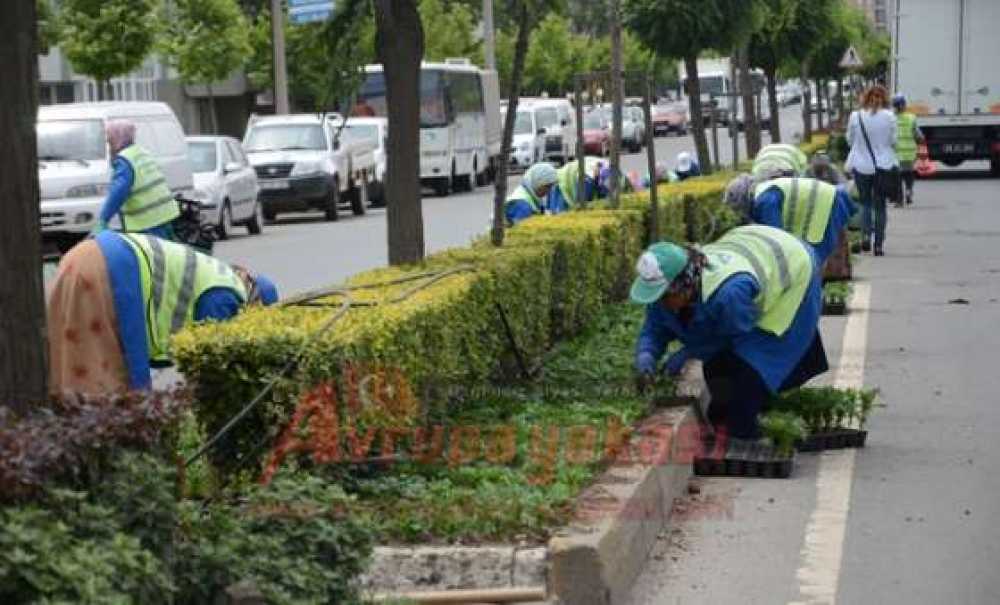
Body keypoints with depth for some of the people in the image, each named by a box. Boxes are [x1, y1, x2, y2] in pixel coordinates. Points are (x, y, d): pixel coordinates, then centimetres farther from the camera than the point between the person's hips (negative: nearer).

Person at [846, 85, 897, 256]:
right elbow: (893, 141, -1)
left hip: (861, 165, 0)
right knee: (880, 205, 9)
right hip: (883, 165, 0)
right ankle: (878, 244, 7)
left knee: (865, 202, 14)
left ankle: (866, 235, -7)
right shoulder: (889, 117, -8)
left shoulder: (855, 116, -8)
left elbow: (850, 140, 2)